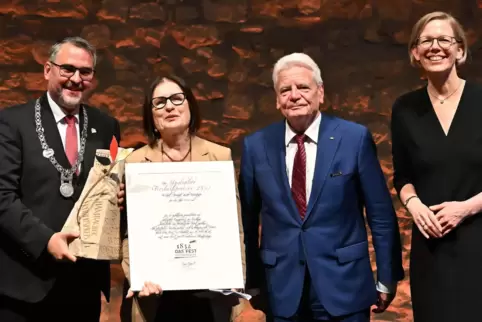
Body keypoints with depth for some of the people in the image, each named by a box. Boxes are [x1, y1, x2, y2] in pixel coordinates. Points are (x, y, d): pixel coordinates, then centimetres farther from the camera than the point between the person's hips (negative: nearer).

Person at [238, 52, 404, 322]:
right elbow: (248, 219, 7)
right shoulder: (256, 146, 0)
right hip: (282, 289, 2)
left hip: (343, 285, -1)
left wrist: (387, 278, 2)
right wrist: (252, 281, 10)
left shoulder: (355, 138, -6)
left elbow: (380, 213, -1)